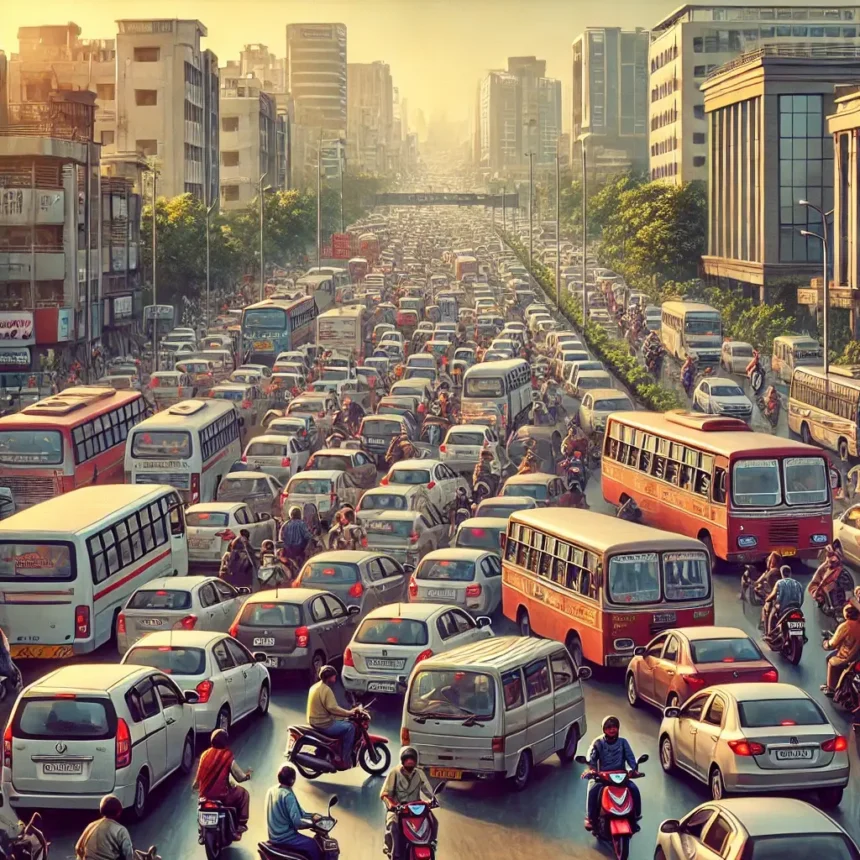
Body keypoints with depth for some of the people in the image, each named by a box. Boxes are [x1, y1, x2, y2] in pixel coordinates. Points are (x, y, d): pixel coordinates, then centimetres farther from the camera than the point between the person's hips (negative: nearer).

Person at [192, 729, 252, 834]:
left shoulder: (205, 755, -1)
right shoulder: (228, 757, -15)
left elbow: (199, 777, 7)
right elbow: (240, 777, -10)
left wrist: (194, 786, 28)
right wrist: (248, 774, 12)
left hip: (205, 795, 5)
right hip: (222, 796, -5)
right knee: (243, 794, 22)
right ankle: (241, 824, 20)